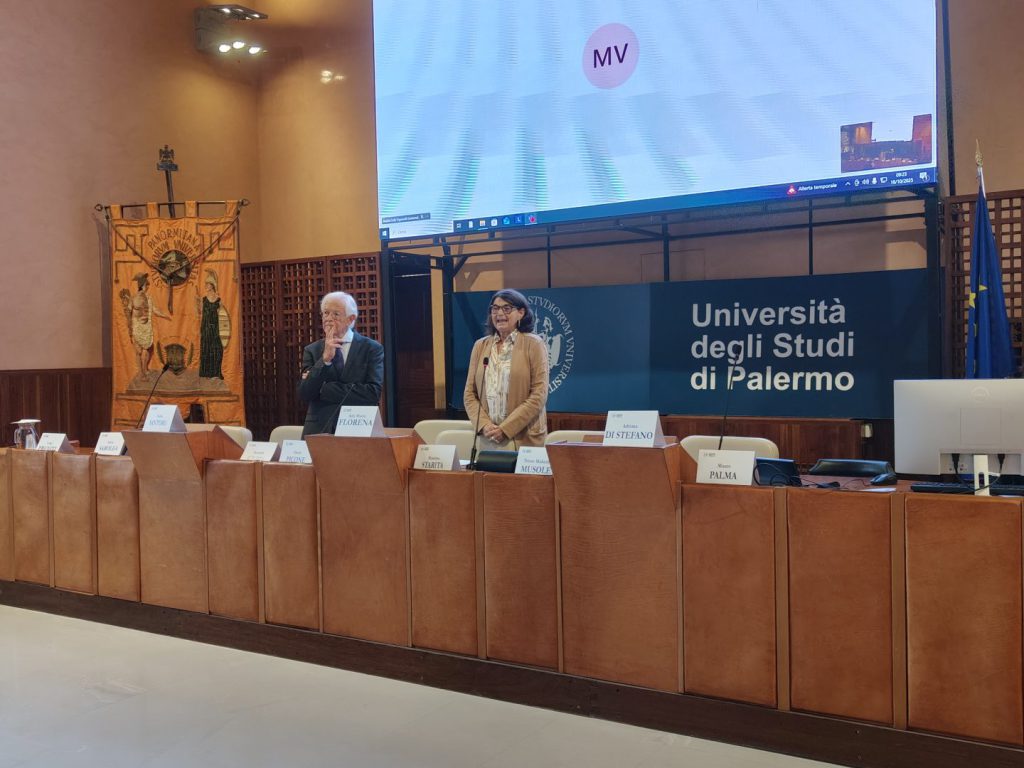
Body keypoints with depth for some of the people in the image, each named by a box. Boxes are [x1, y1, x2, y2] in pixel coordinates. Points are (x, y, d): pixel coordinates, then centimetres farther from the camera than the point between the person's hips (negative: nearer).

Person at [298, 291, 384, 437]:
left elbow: (373, 393, -12)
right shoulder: (312, 351, 8)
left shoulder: (372, 349, 0)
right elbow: (304, 395, -2)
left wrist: (324, 389, -9)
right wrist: (325, 358, -13)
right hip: (318, 432, 2)